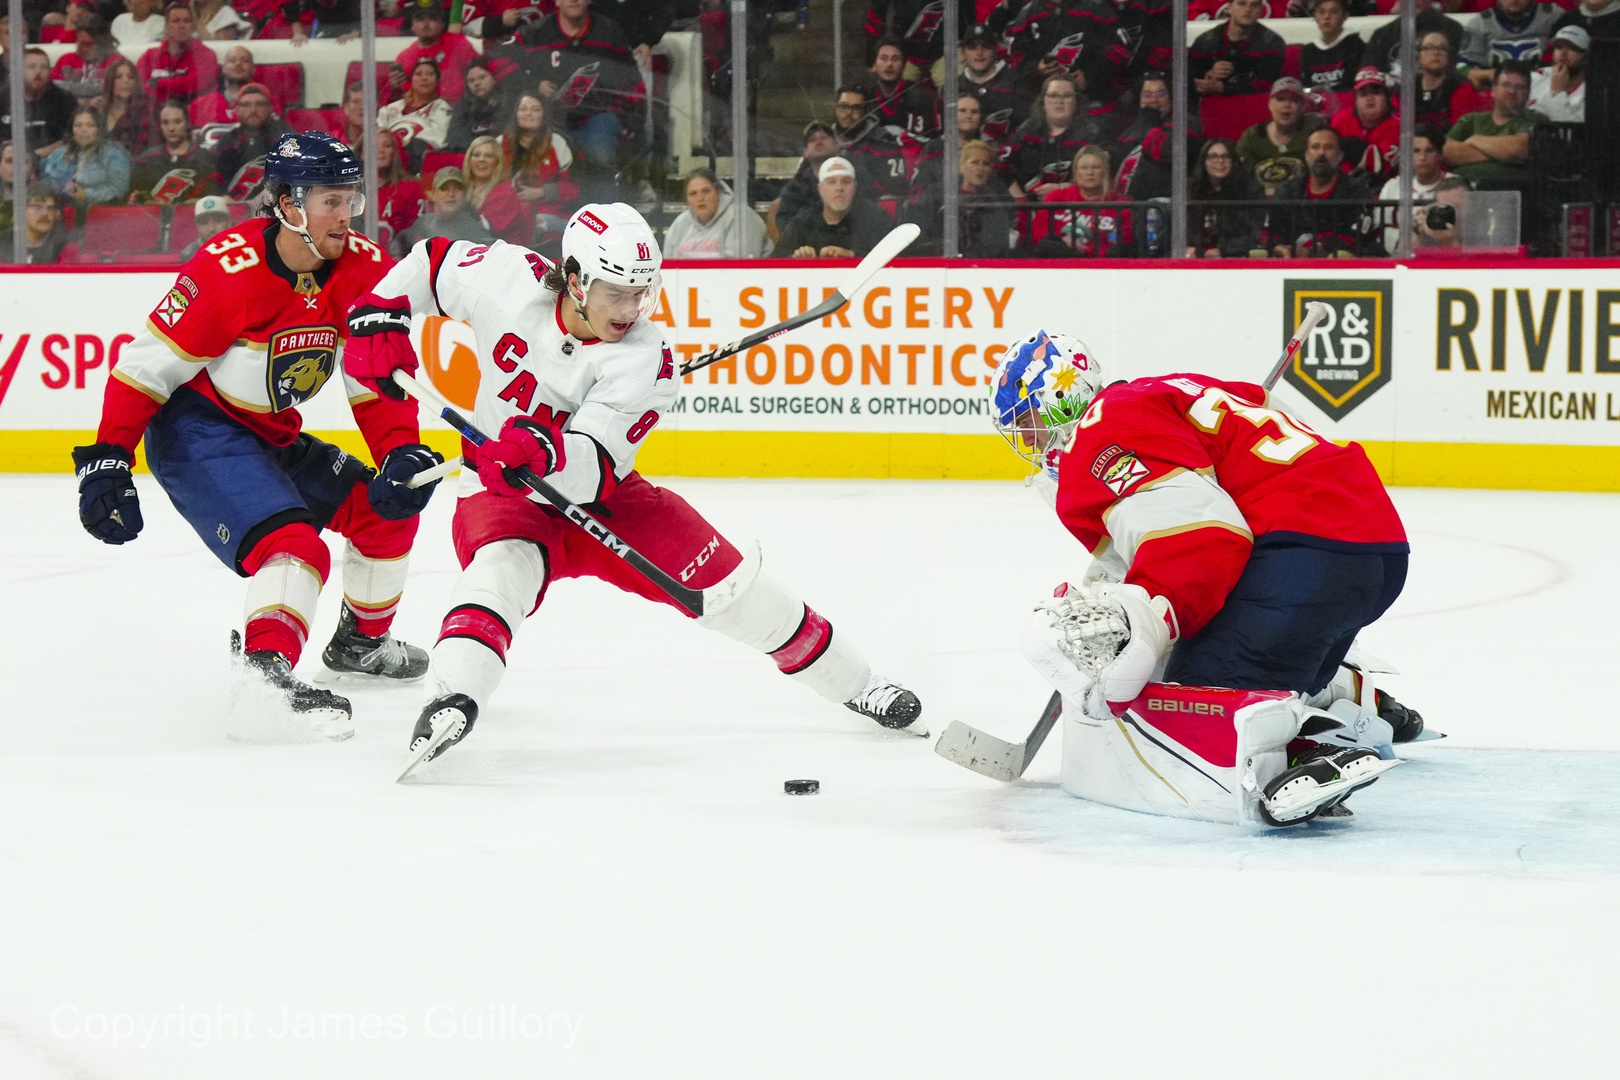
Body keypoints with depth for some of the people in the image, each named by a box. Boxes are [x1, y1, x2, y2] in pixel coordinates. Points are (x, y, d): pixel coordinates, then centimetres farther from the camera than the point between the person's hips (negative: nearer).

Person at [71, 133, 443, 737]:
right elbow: (145, 367, -19)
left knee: (388, 508, 13)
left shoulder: (364, 269, -7)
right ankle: (268, 669, -41)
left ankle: (361, 641, 34)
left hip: (272, 435, 8)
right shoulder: (227, 270, -26)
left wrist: (402, 454, -14)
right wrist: (107, 461, -22)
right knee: (293, 543, -28)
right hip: (194, 432, -8)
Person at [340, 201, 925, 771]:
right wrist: (378, 316, -12)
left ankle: (850, 681, 15)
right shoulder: (509, 281, -17)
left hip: (598, 493, 1)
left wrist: (544, 451, -52)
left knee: (723, 581, -2)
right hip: (502, 496, -1)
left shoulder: (645, 357, -21)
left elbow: (595, 468, -31)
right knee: (504, 566, -37)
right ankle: (452, 696, -51)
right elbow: (430, 263, 2)